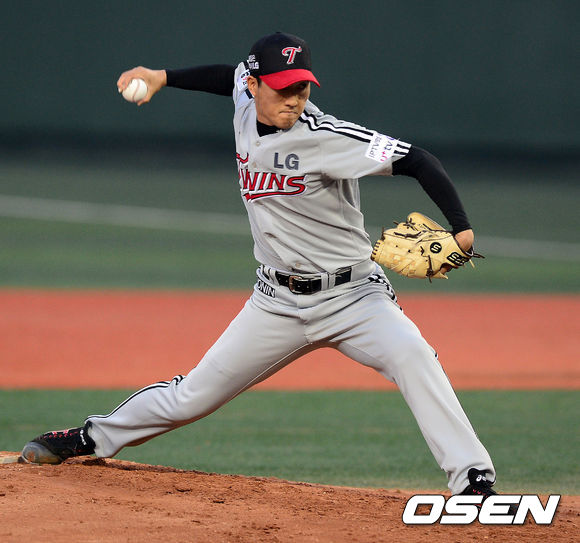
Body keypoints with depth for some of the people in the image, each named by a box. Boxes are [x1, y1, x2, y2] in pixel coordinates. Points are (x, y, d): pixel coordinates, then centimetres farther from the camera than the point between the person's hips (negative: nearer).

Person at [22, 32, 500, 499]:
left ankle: (474, 481, -30)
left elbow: (416, 160, -27)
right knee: (194, 395, 9)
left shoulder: (326, 138, -22)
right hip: (279, 302, 5)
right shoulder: (246, 105, -2)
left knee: (411, 355, -32)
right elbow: (234, 75, 23)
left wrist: (461, 228, -38)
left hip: (352, 295, -5)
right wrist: (163, 78, 20)